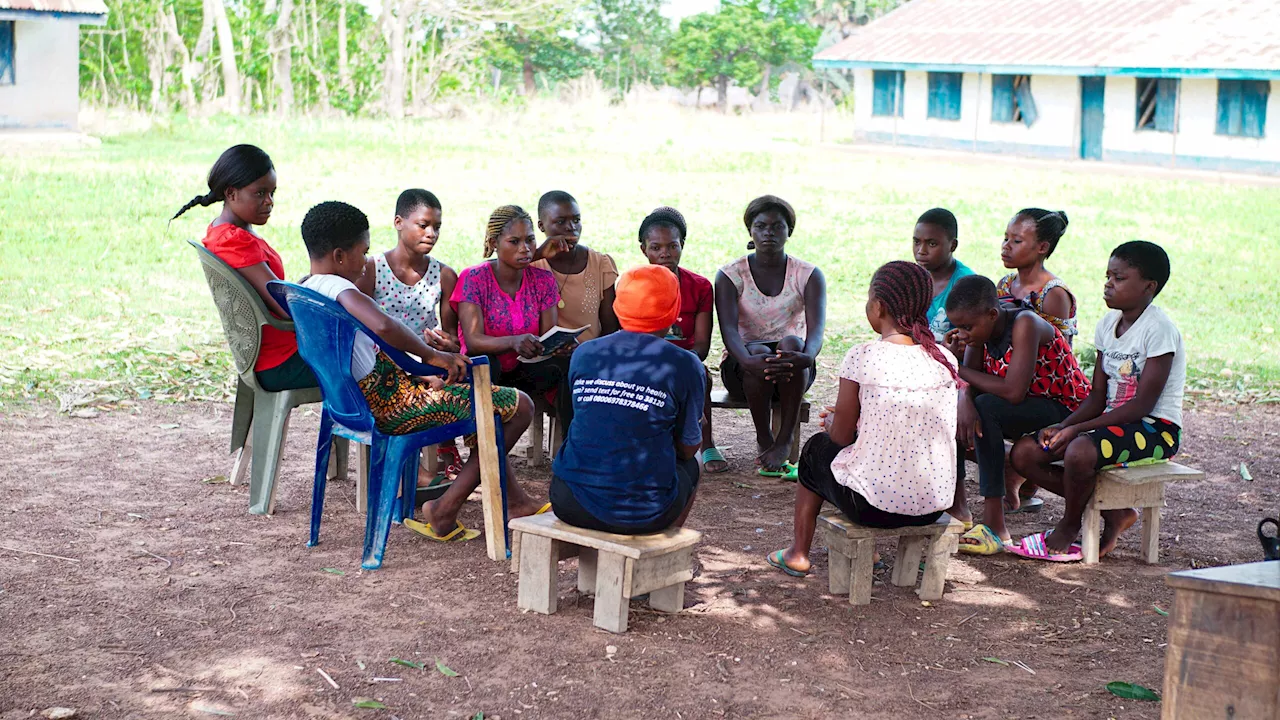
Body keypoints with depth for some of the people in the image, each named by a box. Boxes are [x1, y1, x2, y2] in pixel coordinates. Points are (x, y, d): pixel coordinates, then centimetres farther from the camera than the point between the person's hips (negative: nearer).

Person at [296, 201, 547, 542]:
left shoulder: (303, 290, 12)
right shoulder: (338, 287, -19)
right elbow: (384, 326, -39)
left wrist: (415, 375, 16)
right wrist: (432, 355, -25)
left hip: (360, 399, 11)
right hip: (390, 405, -11)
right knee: (520, 406, -7)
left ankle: (516, 500, 29)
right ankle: (446, 509, -1)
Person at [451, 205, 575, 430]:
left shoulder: (543, 279, 0)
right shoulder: (474, 279, -12)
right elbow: (472, 340, -24)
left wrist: (562, 345, -32)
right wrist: (513, 342, -44)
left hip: (524, 373, 3)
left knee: (570, 363, -23)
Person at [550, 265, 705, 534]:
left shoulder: (583, 353, 3)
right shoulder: (685, 366, -6)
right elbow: (687, 448, 3)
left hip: (570, 505, 3)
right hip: (641, 514, -3)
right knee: (692, 461, 28)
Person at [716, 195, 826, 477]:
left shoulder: (809, 275, -2)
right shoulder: (730, 276, -4)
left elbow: (816, 329, -19)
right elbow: (728, 329, -21)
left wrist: (807, 357, -44)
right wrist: (747, 361, -44)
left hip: (793, 372, 1)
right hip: (741, 368, -1)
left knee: (792, 343, -34)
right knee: (759, 353, -36)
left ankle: (785, 440, -29)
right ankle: (764, 440, -19)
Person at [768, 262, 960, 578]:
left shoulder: (863, 357, -15)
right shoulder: (945, 360, -1)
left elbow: (841, 436, -6)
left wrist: (831, 420, 17)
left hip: (873, 504, -4)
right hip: (934, 506, 5)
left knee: (817, 448, 25)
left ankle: (798, 554, 37)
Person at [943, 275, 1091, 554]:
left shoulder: (1025, 325, -25)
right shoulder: (983, 325, -3)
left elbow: (1013, 392, -33)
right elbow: (969, 382, -6)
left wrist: (959, 371, -22)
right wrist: (964, 402, -30)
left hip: (1066, 411, -8)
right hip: (1025, 410, 8)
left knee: (986, 407, -29)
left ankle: (995, 528, -28)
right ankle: (957, 506, -3)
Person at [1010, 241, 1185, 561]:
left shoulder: (1159, 329, -15)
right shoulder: (1109, 323, 9)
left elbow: (1142, 404, -20)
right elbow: (1098, 396, 8)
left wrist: (1077, 428, -24)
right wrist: (1063, 426, -11)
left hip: (1157, 428, -9)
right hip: (1115, 422, 9)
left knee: (1080, 451, -37)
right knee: (1024, 452, -6)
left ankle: (1069, 526, -6)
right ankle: (1113, 512, 0)